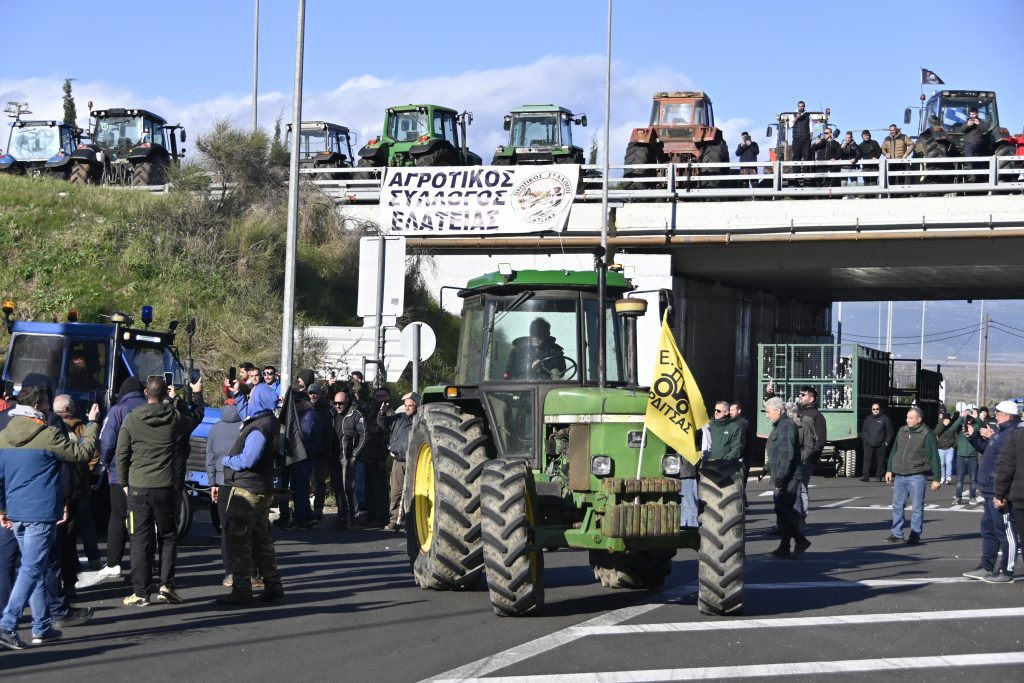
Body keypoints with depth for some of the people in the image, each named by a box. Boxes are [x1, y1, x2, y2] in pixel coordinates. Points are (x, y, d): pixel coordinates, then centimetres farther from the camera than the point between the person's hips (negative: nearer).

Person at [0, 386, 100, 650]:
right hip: (41, 513, -7)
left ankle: (42, 627, 19)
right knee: (31, 570, -5)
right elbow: (84, 452, -6)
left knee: (35, 569, 15)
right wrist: (93, 424, 6)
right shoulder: (49, 435, -13)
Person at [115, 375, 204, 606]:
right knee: (168, 537, 13)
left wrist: (124, 482, 12)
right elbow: (196, 416, 18)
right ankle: (166, 586, 5)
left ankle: (140, 592, 3)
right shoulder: (175, 418, -4)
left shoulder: (131, 420, -4)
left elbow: (121, 455, 0)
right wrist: (196, 394, 36)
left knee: (140, 539, 4)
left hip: (137, 488, 0)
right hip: (165, 488, 0)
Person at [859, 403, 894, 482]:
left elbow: (890, 432, 2)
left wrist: (887, 442, -3)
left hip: (881, 445, -2)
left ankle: (879, 476, 10)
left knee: (880, 460, 2)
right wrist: (865, 439, 8)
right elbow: (863, 430, 21)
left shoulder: (885, 418, 2)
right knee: (867, 459, -7)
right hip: (869, 444, 3)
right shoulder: (868, 419, 14)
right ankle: (865, 476, -9)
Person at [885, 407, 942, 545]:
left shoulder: (927, 435, -6)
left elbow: (934, 457, -7)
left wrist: (936, 479, -10)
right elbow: (893, 451, 19)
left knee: (917, 507, -1)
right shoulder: (902, 431, 11)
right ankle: (897, 534, 16)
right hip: (899, 476, 6)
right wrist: (889, 470, 14)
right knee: (897, 506, 9)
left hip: (916, 477, -6)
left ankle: (915, 535, 5)